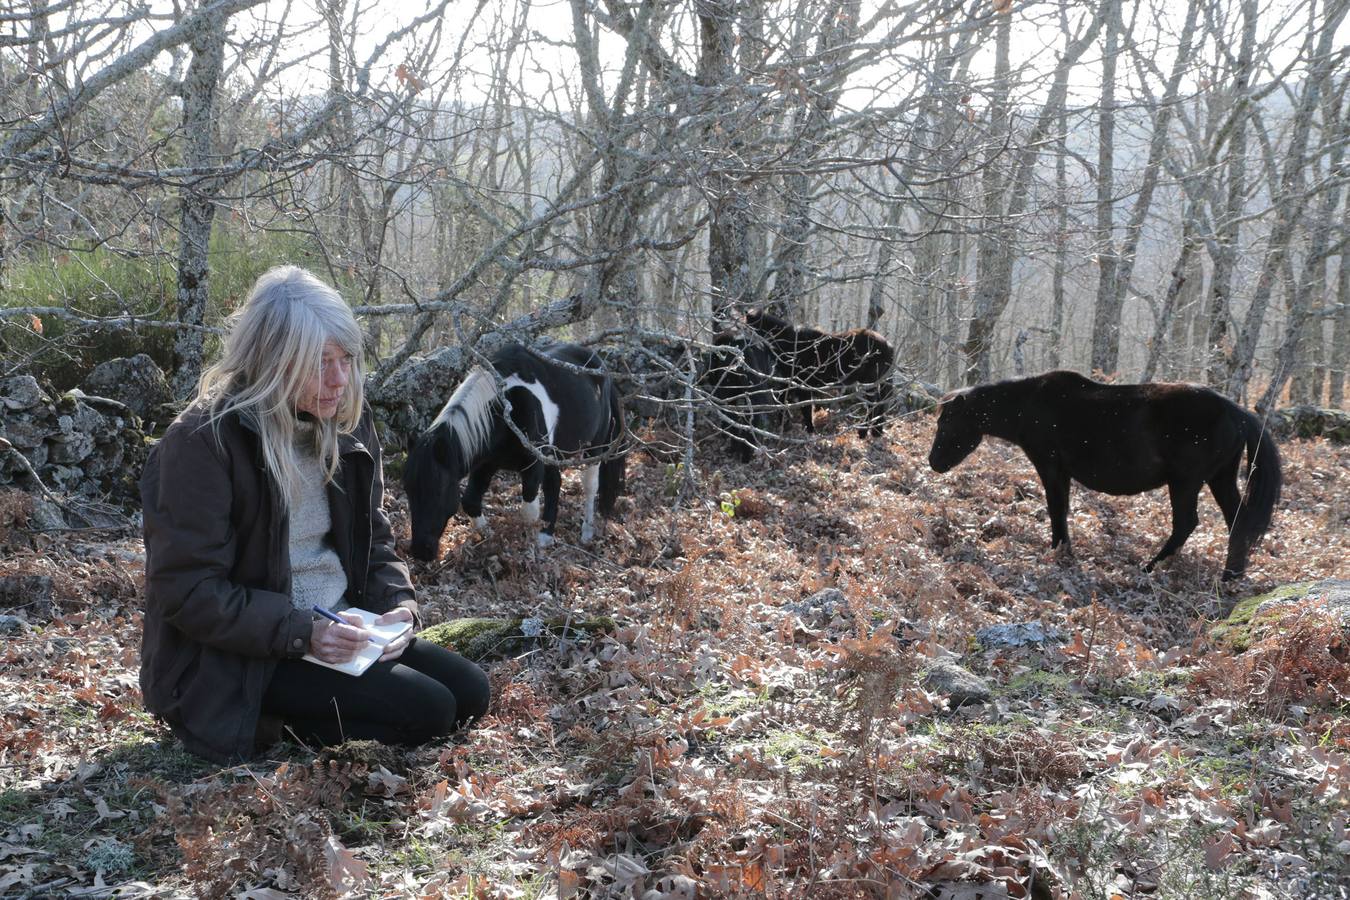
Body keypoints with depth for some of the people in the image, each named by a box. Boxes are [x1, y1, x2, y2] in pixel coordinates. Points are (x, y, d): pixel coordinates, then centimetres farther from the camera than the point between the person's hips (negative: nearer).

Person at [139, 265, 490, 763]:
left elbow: (373, 539, 12)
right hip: (236, 664, -8)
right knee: (425, 711, -19)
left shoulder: (345, 424, 3)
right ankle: (274, 726, 0)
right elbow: (188, 591, -19)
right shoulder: (202, 442, -19)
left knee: (469, 692, 0)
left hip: (339, 629, 8)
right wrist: (299, 630, -25)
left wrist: (397, 604, -7)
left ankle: (293, 718, 9)